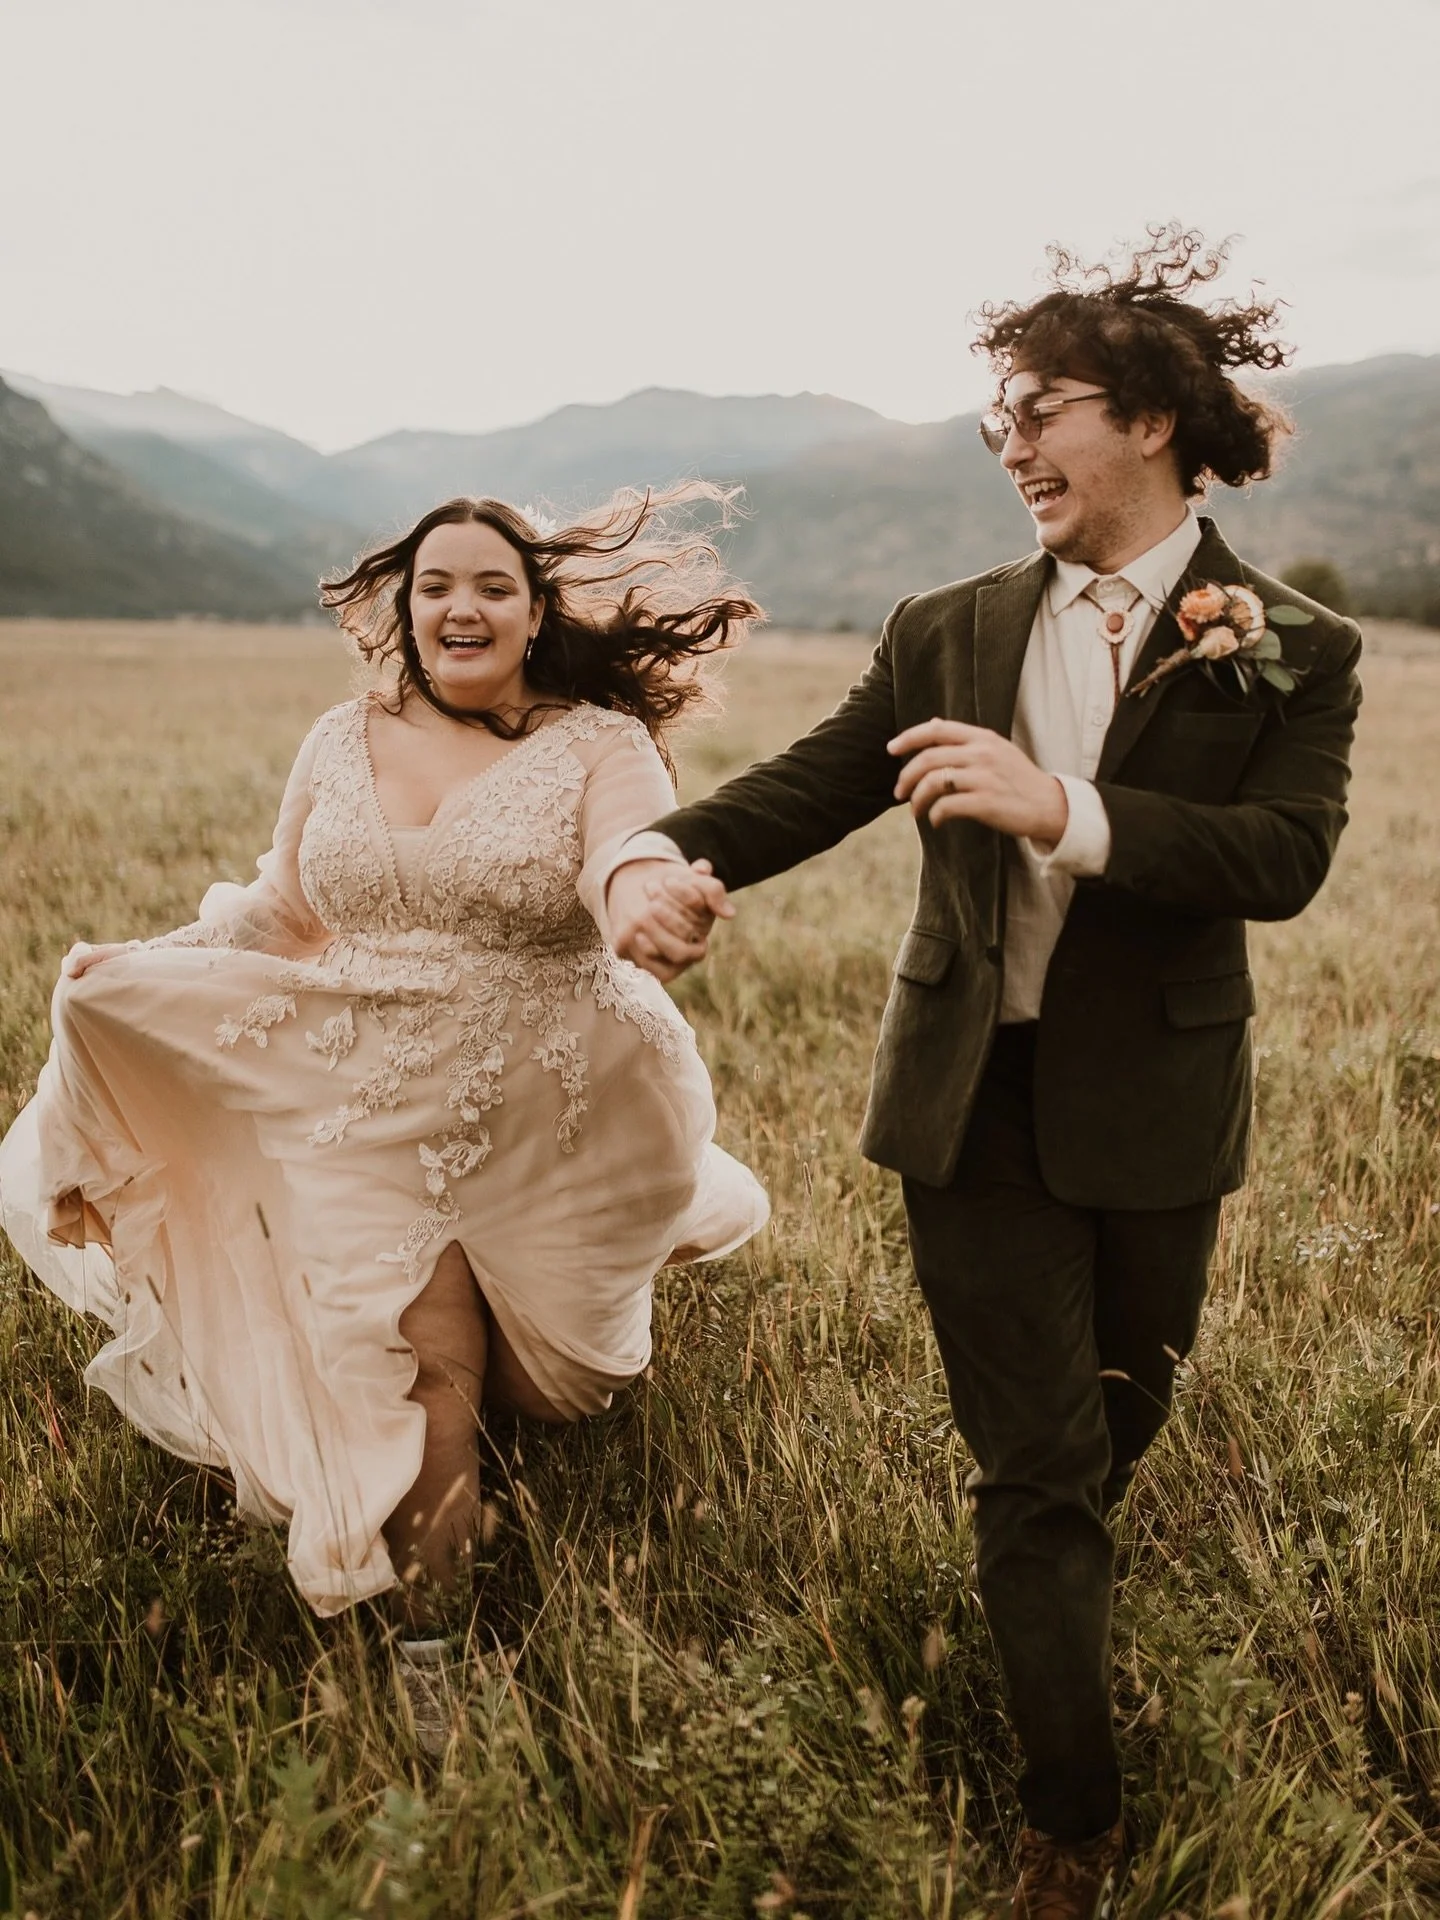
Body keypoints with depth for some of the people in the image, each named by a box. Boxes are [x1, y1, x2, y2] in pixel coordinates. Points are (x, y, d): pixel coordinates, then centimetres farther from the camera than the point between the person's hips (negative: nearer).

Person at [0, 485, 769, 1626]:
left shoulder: (600, 745, -9)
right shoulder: (344, 742, 4)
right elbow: (282, 917, 11)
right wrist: (135, 971, -2)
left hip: (550, 1130, -2)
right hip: (375, 1123, 2)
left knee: (551, 1386, 17)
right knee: (415, 1397, 1)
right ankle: (433, 1634, 26)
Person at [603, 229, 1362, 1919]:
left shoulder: (1289, 652, -5)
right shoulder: (950, 632, 3)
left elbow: (1283, 856, -19)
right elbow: (809, 783, -5)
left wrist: (1066, 810, -32)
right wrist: (665, 854, -26)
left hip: (1152, 1115, 0)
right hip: (976, 1099, 1)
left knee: (1117, 1418, 20)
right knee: (1031, 1458, 5)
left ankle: (1049, 1604, 54)